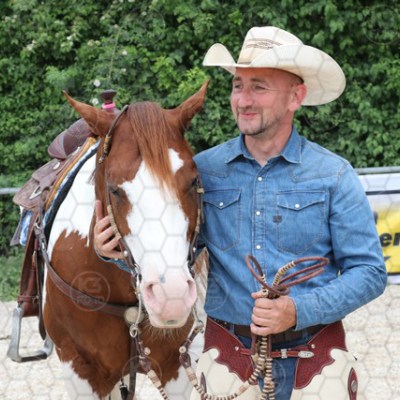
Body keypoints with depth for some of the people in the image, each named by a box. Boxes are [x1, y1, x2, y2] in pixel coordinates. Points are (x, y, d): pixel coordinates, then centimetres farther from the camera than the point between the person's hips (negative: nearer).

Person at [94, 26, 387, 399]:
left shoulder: (333, 176, -5)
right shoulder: (203, 169, 0)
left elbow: (369, 271, -7)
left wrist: (300, 311, -22)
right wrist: (119, 250, -17)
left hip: (310, 358, -2)